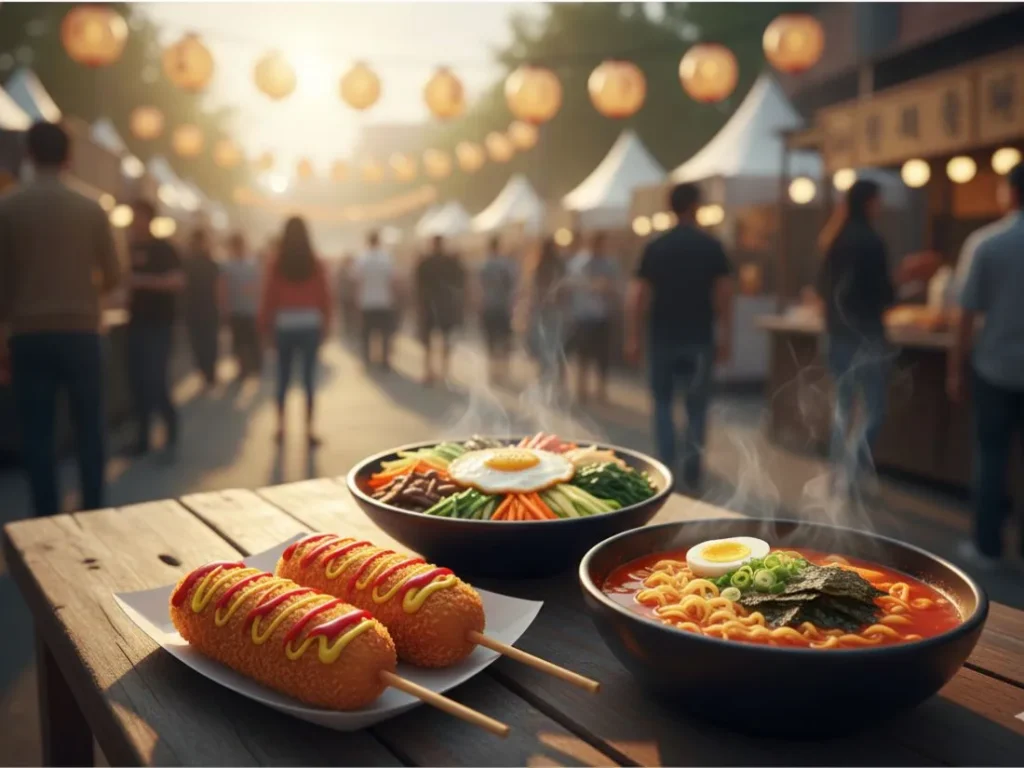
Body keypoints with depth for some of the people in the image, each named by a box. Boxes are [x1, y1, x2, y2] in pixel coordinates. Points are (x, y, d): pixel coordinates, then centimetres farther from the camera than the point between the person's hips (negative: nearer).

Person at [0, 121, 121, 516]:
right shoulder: (90, 209, 0)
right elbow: (113, 276, 5)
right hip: (80, 332, 0)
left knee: (36, 433, 5)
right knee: (89, 428, 8)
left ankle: (48, 520, 7)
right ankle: (93, 513, 11)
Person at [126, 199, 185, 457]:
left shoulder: (164, 249, -5)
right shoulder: (130, 249, 12)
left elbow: (178, 282, -15)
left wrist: (143, 281, -23)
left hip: (159, 324, -6)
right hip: (136, 323, 6)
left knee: (155, 380, -11)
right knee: (138, 380, 6)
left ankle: (171, 430, 6)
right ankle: (142, 437, 14)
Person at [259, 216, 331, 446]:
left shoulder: (277, 265, -3)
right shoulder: (315, 264, -2)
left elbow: (269, 297, 0)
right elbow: (324, 297, 0)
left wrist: (266, 326, 9)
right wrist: (325, 325, 9)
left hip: (284, 325, 0)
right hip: (310, 324, 0)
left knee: (283, 377, 10)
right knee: (309, 378, 3)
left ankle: (281, 427, 12)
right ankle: (309, 430, 2)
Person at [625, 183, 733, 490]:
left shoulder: (655, 247, 0)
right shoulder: (712, 247, -2)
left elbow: (636, 297, -5)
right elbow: (724, 296, -3)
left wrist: (633, 338, 0)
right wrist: (725, 337, 4)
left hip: (663, 337, 1)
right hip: (699, 338, 0)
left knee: (663, 401, 15)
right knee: (696, 406, 10)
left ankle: (666, 465, 5)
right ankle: (692, 473, 9)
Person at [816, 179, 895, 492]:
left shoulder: (834, 240, 9)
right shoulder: (870, 240, -14)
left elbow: (823, 286, 14)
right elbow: (883, 291, -15)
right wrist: (891, 295, 4)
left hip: (838, 331, 8)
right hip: (865, 333, -8)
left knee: (843, 404, 15)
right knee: (875, 408, -2)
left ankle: (839, 472, 20)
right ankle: (851, 473, -8)